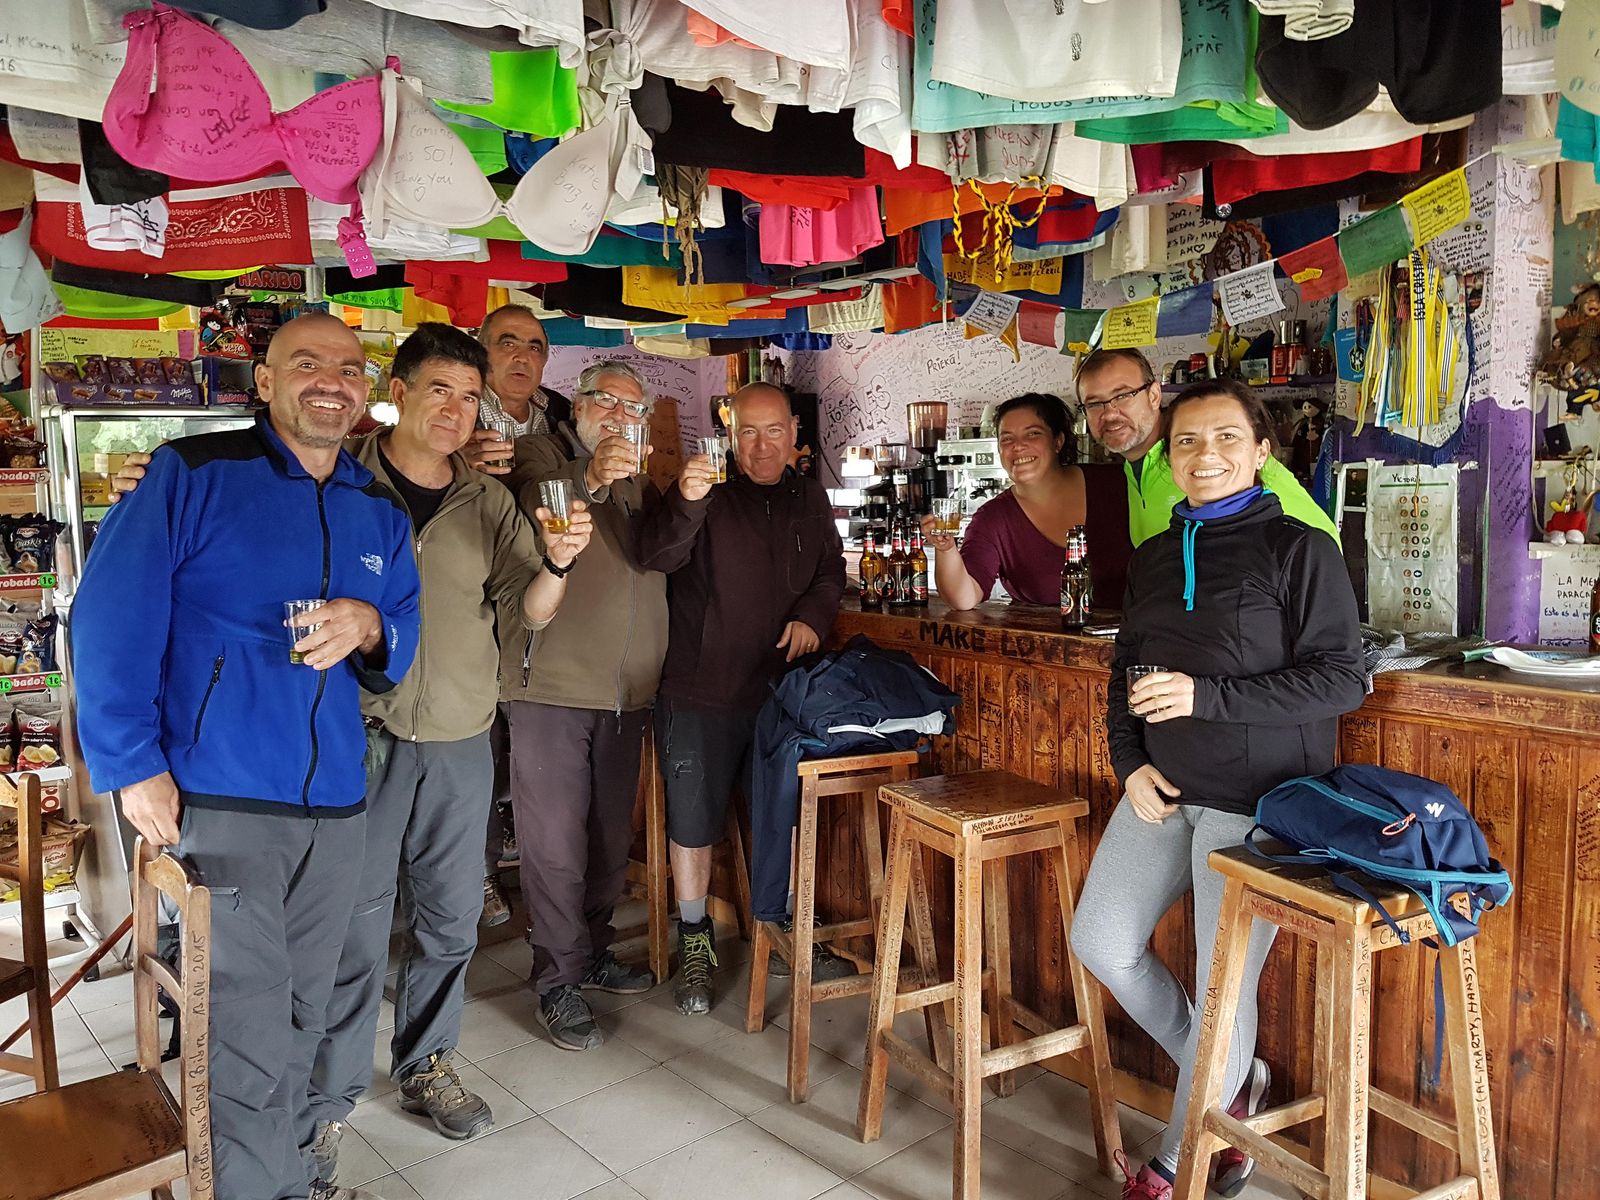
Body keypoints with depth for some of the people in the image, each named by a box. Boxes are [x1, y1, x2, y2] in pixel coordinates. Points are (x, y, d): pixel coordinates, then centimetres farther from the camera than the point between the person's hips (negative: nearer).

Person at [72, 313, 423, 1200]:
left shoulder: (380, 513, 11)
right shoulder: (193, 474, -6)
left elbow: (405, 637, 15)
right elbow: (112, 619, -10)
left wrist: (368, 626, -9)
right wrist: (133, 765, -13)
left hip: (335, 802, 6)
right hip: (219, 801, -5)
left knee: (300, 1022, 19)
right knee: (250, 1038, 3)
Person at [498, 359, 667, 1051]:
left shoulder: (640, 483, 19)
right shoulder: (541, 454, 1)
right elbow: (528, 506, -21)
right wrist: (590, 479, -39)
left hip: (626, 690, 6)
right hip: (552, 684, -6)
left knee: (612, 835, 15)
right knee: (555, 841, -1)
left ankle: (593, 953, 31)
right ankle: (558, 979, 13)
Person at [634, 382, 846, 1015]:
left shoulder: (809, 499, 7)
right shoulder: (707, 493, -10)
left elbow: (831, 570, 18)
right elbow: (655, 554, -27)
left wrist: (813, 614, -3)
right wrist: (685, 502, -47)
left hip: (781, 688, 4)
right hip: (701, 690, -4)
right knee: (693, 818, 5)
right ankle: (694, 941, 25)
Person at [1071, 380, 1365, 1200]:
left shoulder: (1298, 549, -7)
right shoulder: (1152, 559, 11)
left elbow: (1342, 679, -12)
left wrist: (1205, 695, -20)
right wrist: (1131, 763, -1)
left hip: (1257, 802, -6)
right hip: (1163, 793, 6)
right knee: (1100, 944, 6)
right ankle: (1229, 1080, 28)